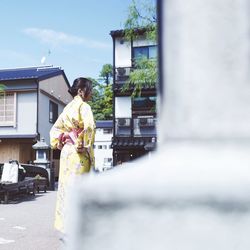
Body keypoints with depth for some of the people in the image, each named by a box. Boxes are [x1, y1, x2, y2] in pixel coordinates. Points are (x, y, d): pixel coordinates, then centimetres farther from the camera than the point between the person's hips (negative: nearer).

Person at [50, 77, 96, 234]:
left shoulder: (68, 108, 16)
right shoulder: (84, 107, -9)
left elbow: (55, 129, 19)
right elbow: (89, 128, -27)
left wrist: (58, 144, 14)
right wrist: (83, 146, -17)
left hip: (66, 151, 8)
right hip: (78, 153, -8)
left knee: (66, 186, 12)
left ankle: (63, 224, 21)